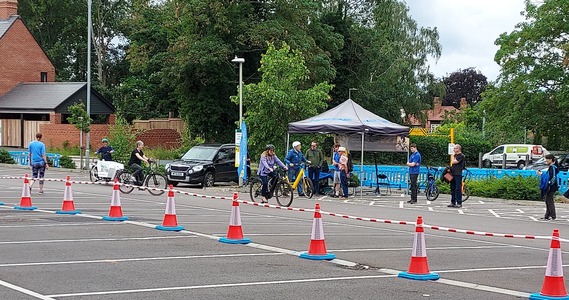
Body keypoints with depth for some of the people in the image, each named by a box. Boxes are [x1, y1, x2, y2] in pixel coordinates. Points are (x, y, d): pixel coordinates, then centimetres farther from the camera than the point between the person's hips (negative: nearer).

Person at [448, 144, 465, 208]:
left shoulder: (461, 156, -8)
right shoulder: (455, 155, 19)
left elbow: (454, 162, -16)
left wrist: (453, 157, 2)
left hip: (458, 174, -9)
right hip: (453, 174, 9)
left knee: (458, 189, -7)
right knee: (452, 188, 10)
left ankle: (459, 203, -5)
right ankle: (453, 202, 15)